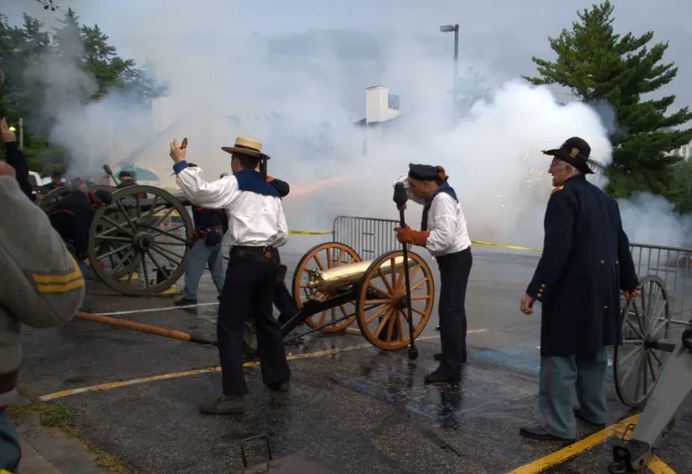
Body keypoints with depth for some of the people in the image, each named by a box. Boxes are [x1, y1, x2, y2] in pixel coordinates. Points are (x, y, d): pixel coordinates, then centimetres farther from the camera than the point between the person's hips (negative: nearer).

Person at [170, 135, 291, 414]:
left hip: (246, 259, -8)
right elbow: (282, 234, 13)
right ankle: (278, 378, 32)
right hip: (269, 259, 8)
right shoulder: (271, 191, 16)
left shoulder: (234, 184, -4)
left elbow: (198, 192, -18)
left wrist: (180, 162, -7)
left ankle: (234, 395, -7)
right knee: (265, 318, 21)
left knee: (229, 326, -4)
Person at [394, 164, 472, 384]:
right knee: (455, 308, 21)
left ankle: (451, 369, -9)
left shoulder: (443, 199, -24)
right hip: (452, 259, 10)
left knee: (448, 311, -11)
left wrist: (412, 236, -26)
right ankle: (457, 353, 37)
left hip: (456, 259, -10)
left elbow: (443, 238, -33)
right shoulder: (433, 196, 7)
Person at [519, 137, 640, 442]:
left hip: (571, 290, -9)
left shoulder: (563, 196, -13)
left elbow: (555, 250, -23)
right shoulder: (605, 199, 14)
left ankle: (559, 426, -1)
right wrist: (629, 282, 30)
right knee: (593, 351, 19)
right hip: (602, 289, 9)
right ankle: (594, 412, 32)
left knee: (560, 356, -5)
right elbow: (621, 244, 19)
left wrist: (533, 291, -23)